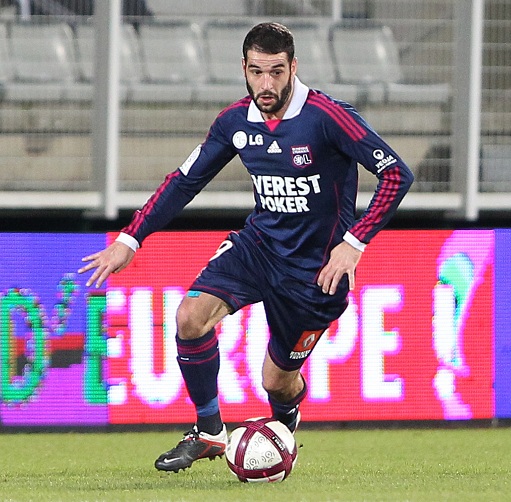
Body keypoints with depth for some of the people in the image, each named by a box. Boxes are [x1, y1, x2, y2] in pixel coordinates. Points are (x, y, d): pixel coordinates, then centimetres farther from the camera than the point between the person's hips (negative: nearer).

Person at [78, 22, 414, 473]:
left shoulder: (326, 117, -22)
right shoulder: (236, 121, -4)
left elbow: (397, 174, -22)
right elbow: (185, 181, 9)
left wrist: (354, 243, -28)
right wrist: (130, 239, 3)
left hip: (315, 266, -4)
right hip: (257, 245, 4)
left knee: (278, 380, 5)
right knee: (191, 316, -20)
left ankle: (286, 422, 44)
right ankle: (209, 432, -2)